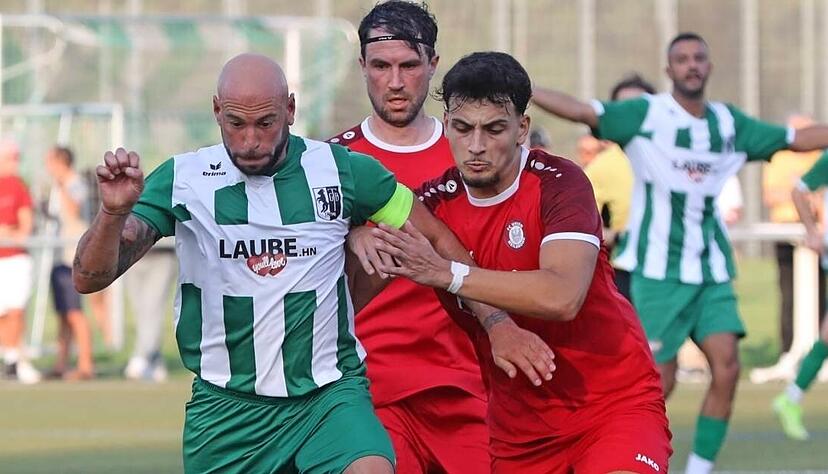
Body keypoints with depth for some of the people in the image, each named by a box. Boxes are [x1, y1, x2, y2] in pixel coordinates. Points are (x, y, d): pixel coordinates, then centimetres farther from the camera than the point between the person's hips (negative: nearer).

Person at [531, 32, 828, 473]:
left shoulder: (729, 122, 8)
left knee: (726, 368, -9)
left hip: (711, 271, 4)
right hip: (658, 269, -4)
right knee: (660, 380, -7)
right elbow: (581, 111, -17)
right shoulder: (645, 114, -6)